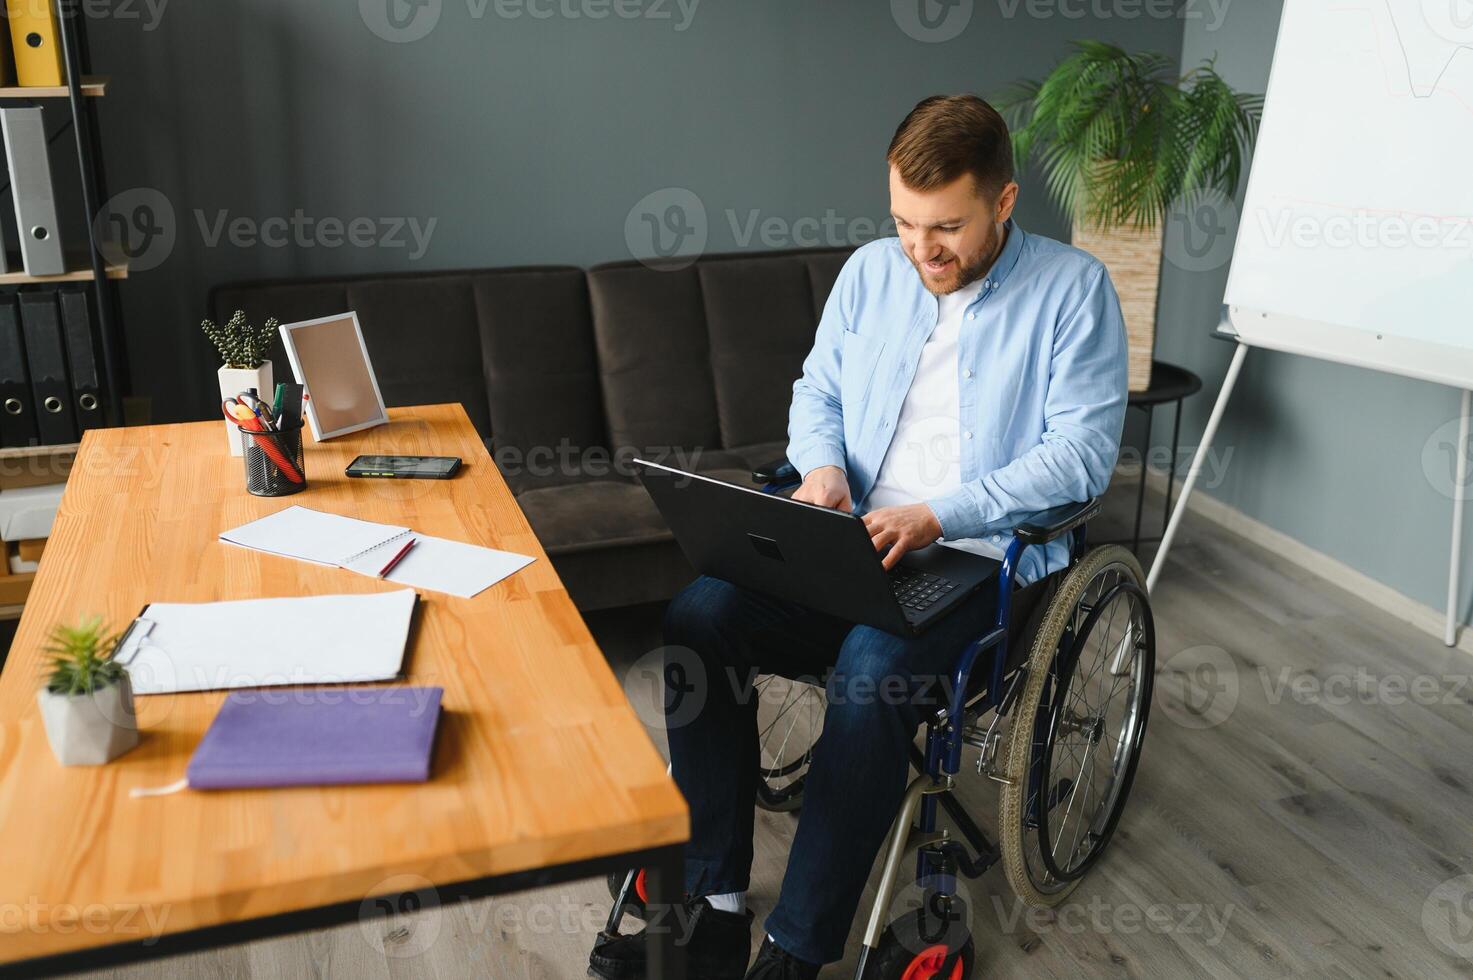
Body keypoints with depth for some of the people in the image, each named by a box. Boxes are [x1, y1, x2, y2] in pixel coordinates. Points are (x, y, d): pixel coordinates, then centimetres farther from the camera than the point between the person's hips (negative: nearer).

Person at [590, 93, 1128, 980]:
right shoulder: (871, 272, 11)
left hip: (985, 557, -4)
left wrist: (940, 515, -21)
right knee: (700, 615, -20)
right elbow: (817, 390, 19)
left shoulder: (1072, 289, -4)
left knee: (873, 666, -34)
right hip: (854, 543, 5)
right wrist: (822, 466, -4)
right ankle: (715, 902, -9)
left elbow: (1083, 450, -10)